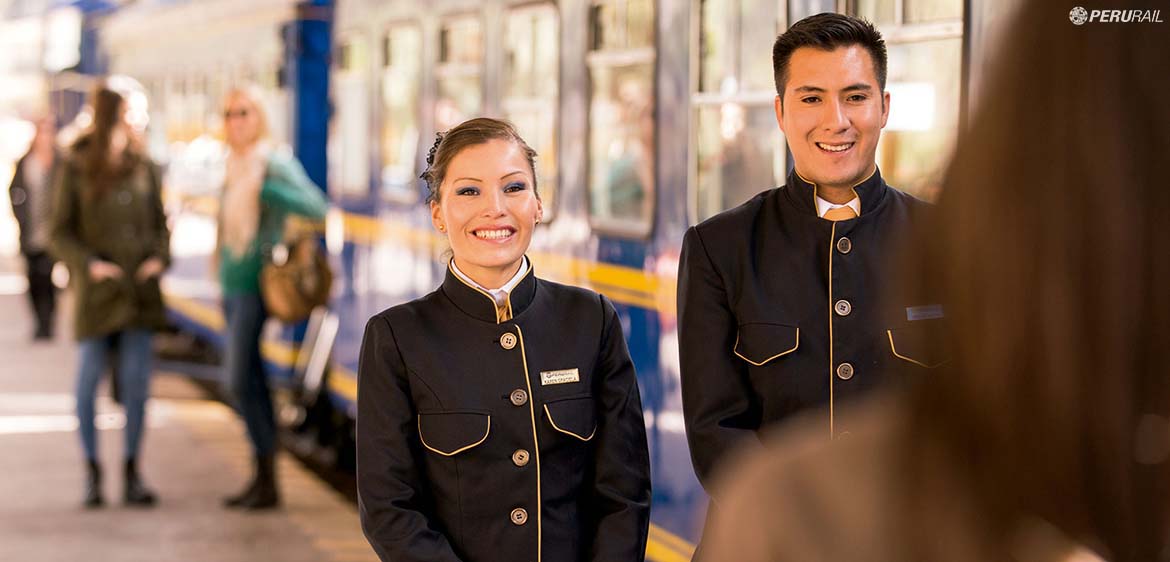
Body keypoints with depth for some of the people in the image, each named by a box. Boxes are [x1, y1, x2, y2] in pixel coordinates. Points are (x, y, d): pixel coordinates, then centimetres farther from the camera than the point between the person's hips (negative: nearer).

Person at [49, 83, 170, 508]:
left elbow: (159, 222, 13)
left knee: (137, 378, 0)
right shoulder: (76, 169, -3)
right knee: (90, 376, 3)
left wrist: (160, 257, -4)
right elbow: (59, 234, -1)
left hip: (139, 287, 2)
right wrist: (89, 264, -16)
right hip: (96, 290, -2)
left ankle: (132, 473, 9)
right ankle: (92, 473, 14)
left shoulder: (142, 166, 5)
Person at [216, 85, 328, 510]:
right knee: (248, 380, 9)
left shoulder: (274, 164, -9)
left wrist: (265, 188, -28)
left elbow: (317, 207, -21)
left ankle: (268, 481, -5)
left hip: (256, 284, -8)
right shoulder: (235, 167, 14)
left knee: (240, 381, -11)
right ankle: (263, 476, 14)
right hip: (232, 284, 8)